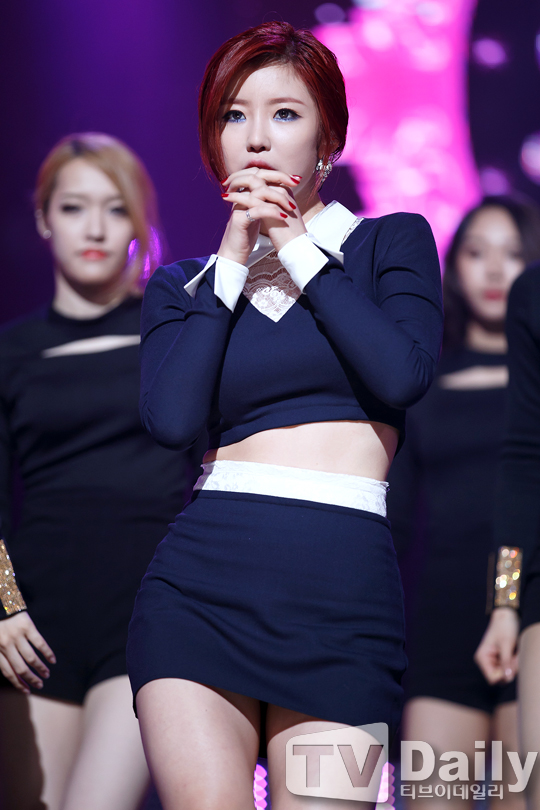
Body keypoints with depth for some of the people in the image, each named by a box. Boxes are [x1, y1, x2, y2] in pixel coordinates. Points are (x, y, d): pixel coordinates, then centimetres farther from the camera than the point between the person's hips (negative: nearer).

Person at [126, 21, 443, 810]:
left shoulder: (392, 241, 12)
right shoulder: (183, 285, 17)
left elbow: (402, 375, -9)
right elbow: (171, 417, -3)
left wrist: (296, 246, 0)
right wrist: (234, 260, 2)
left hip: (343, 584, -1)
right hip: (201, 575, 1)